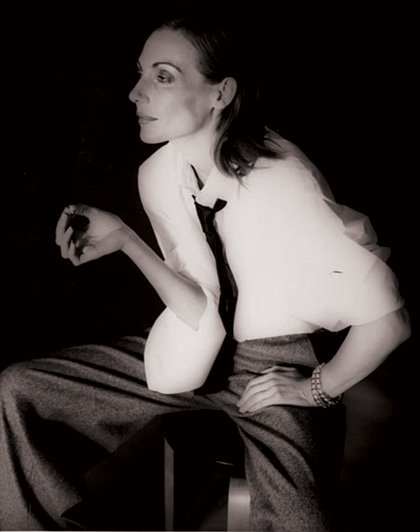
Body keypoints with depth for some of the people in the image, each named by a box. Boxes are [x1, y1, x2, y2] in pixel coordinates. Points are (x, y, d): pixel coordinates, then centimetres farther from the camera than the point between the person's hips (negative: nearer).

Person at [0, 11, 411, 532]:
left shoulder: (282, 181, -25)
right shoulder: (157, 174, -6)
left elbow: (388, 317, -22)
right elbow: (202, 312, -7)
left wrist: (319, 388, -9)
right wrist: (123, 239, -18)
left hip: (274, 370, -5)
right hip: (194, 353, 5)